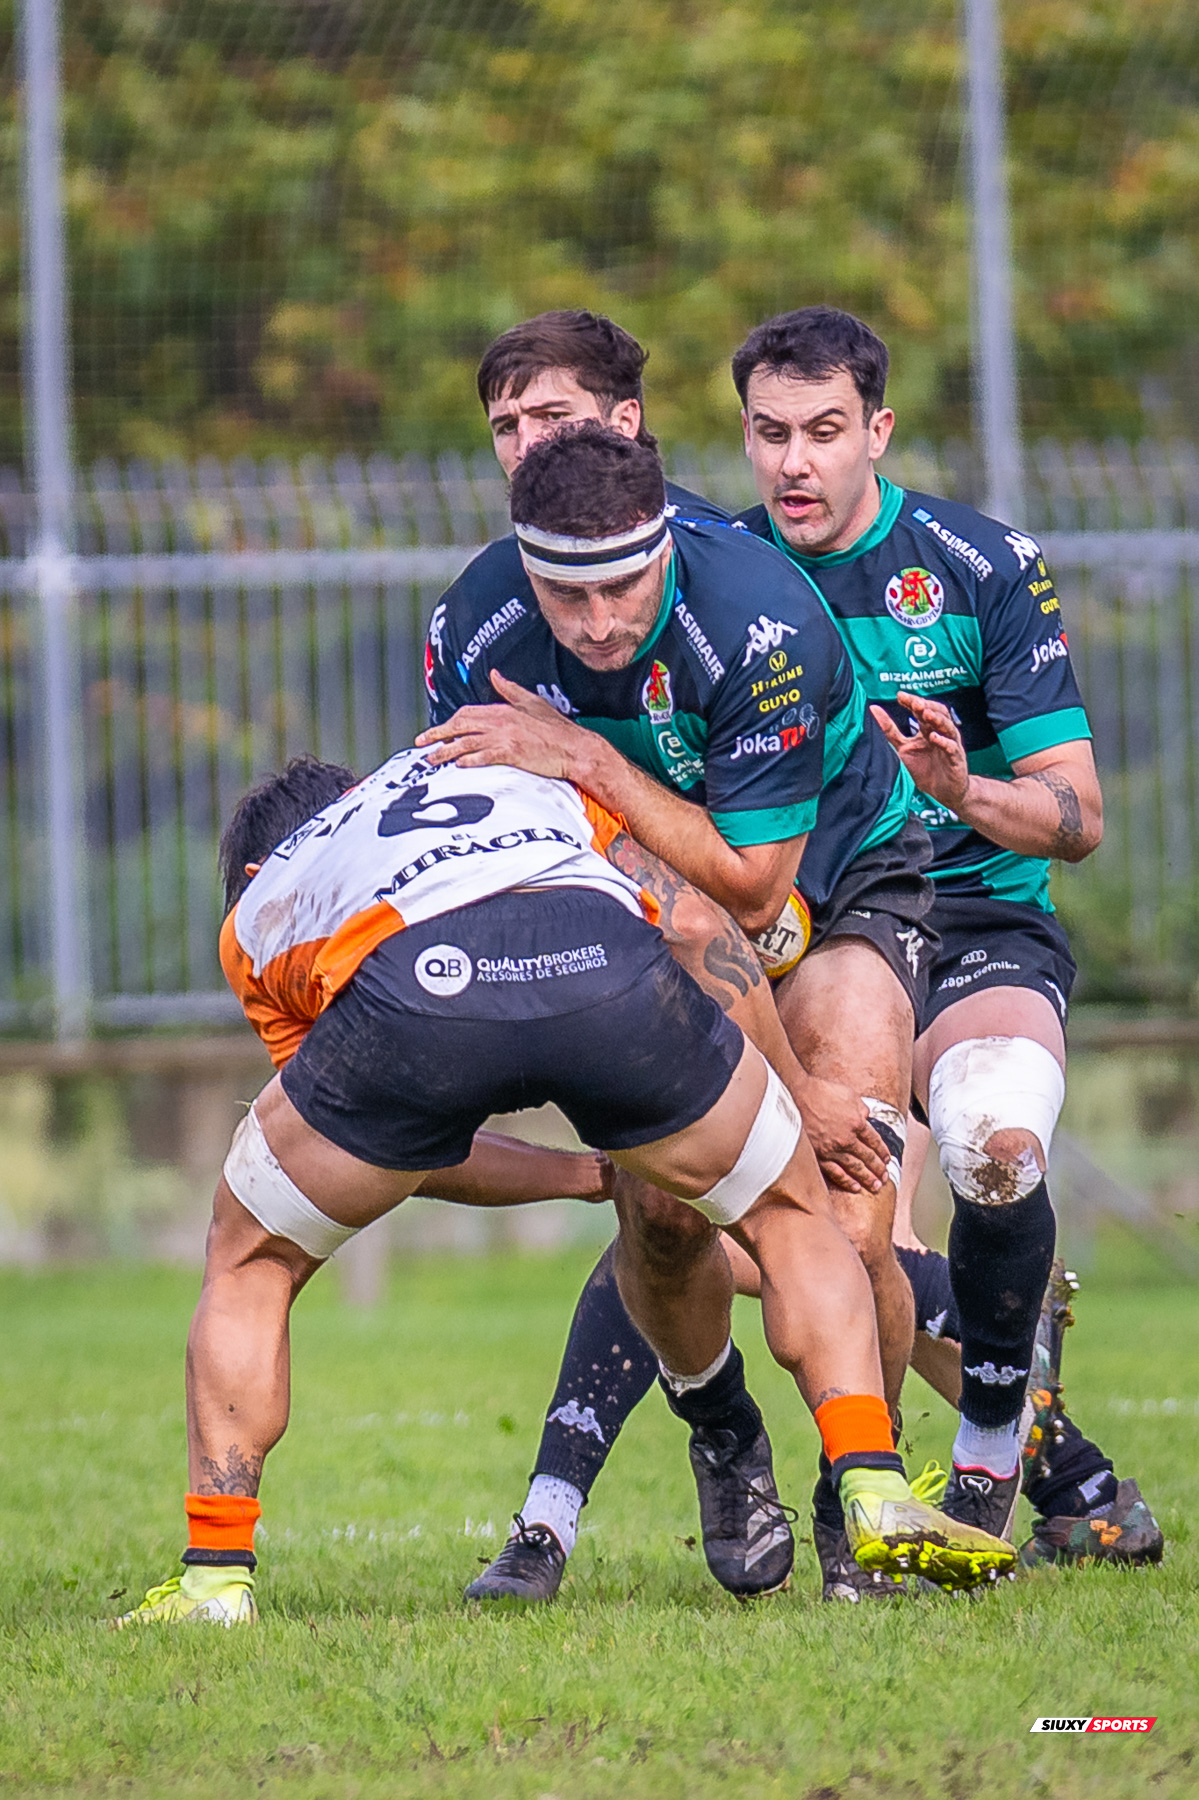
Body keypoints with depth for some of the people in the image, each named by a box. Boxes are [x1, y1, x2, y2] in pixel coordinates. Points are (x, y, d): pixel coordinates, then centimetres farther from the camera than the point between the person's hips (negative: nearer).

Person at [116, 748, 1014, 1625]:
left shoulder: (255, 918, 40)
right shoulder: (544, 781, 44)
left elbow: (404, 1142, 41)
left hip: (404, 990, -1)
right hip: (600, 952, 1)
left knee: (251, 1266, 27)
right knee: (794, 1215, 28)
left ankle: (217, 1576, 18)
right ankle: (877, 1491, 12)